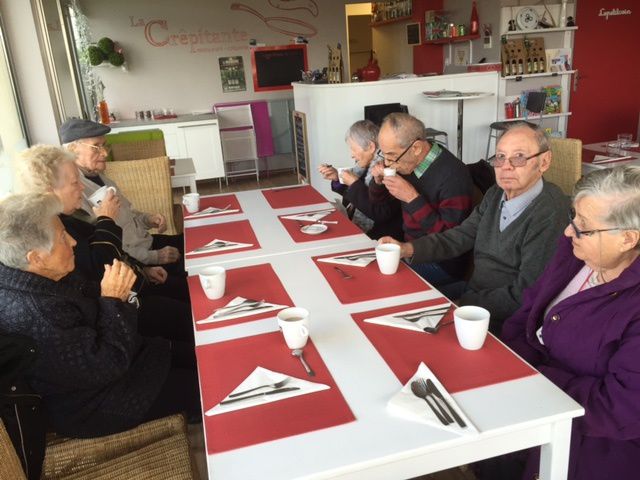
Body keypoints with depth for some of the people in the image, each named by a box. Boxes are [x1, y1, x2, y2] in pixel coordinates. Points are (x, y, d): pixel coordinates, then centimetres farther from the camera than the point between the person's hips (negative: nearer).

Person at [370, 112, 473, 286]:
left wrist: (412, 198, -27)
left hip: (440, 265, -7)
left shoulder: (453, 176, -23)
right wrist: (379, 181, -7)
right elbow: (379, 203, 16)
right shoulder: (406, 162, 0)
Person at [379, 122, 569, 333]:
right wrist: (407, 249, -7)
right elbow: (462, 236, 7)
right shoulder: (496, 194, 4)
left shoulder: (552, 215, -23)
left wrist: (461, 305, -20)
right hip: (472, 290, 7)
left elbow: (525, 295, -23)